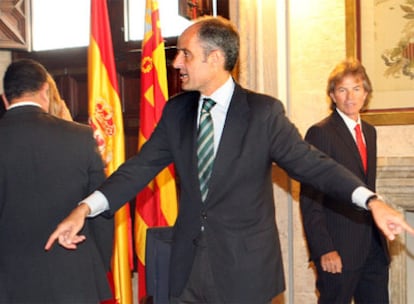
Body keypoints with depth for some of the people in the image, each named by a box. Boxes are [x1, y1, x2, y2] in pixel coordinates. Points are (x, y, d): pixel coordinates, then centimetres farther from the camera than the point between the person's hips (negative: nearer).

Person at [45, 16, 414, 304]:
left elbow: (309, 162, -11)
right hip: (189, 263, 4)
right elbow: (141, 166, 2)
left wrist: (370, 200, -24)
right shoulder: (175, 111, 4)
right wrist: (85, 208, -10)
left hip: (244, 266, -4)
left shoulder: (264, 111, -9)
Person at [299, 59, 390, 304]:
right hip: (340, 249, -7)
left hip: (373, 246, 7)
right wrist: (324, 249, -17)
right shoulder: (321, 133, -10)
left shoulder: (370, 131, 14)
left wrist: (379, 235, 13)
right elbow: (310, 198, -13)